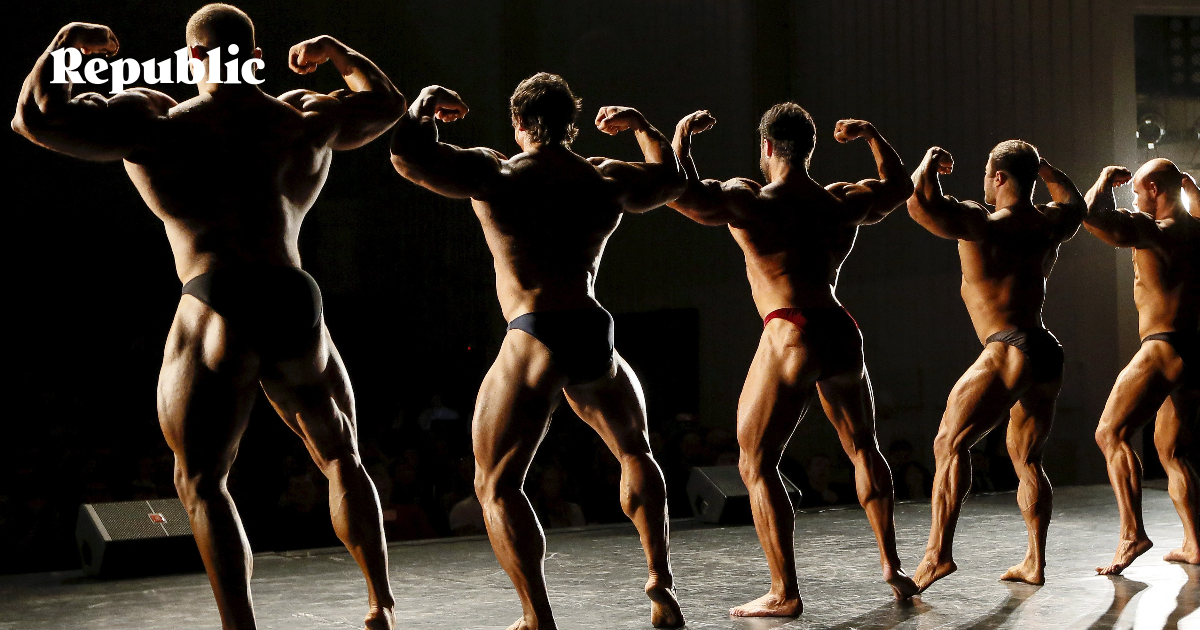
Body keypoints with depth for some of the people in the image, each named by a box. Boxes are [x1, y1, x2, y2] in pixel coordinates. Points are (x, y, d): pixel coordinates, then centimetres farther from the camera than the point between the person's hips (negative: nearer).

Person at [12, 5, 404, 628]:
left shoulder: (158, 124, -1)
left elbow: (34, 117, -4)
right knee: (343, 460, 23)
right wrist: (339, 53, 45)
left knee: (202, 485, 6)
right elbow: (387, 104, 30)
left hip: (217, 319, -4)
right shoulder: (306, 118, 12)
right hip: (297, 315, 4)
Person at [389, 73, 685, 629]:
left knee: (497, 486, 5)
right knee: (636, 452, 28)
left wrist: (425, 104, 12)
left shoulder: (495, 175, -3)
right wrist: (641, 126, 46)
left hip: (533, 343, -4)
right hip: (595, 339, 5)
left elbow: (407, 150, -7)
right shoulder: (607, 179, 11)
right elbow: (671, 176, 30)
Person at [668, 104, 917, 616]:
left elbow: (680, 192, -19)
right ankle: (891, 565, 29)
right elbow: (898, 185, 31)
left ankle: (785, 594, -2)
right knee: (863, 448, 25)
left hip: (790, 339, -6)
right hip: (842, 333, 6)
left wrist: (682, 136, -4)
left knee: (756, 465, 2)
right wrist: (872, 135, 42)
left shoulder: (748, 201, -6)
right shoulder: (843, 202, 12)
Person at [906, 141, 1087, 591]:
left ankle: (938, 552, -21)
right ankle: (1035, 563, 20)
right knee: (1027, 460, 18)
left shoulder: (983, 224, -10)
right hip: (1049, 356, 8)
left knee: (950, 443, -10)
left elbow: (919, 202, -22)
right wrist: (1040, 165, 42)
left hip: (1008, 354, -8)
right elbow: (1075, 203, 37)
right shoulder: (1052, 223, 12)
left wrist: (929, 164, -3)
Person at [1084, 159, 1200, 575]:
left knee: (1111, 434, -9)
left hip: (1163, 350, -9)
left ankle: (1132, 532, -21)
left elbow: (1092, 215, -26)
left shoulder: (1150, 230, -12)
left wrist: (1106, 180, -7)